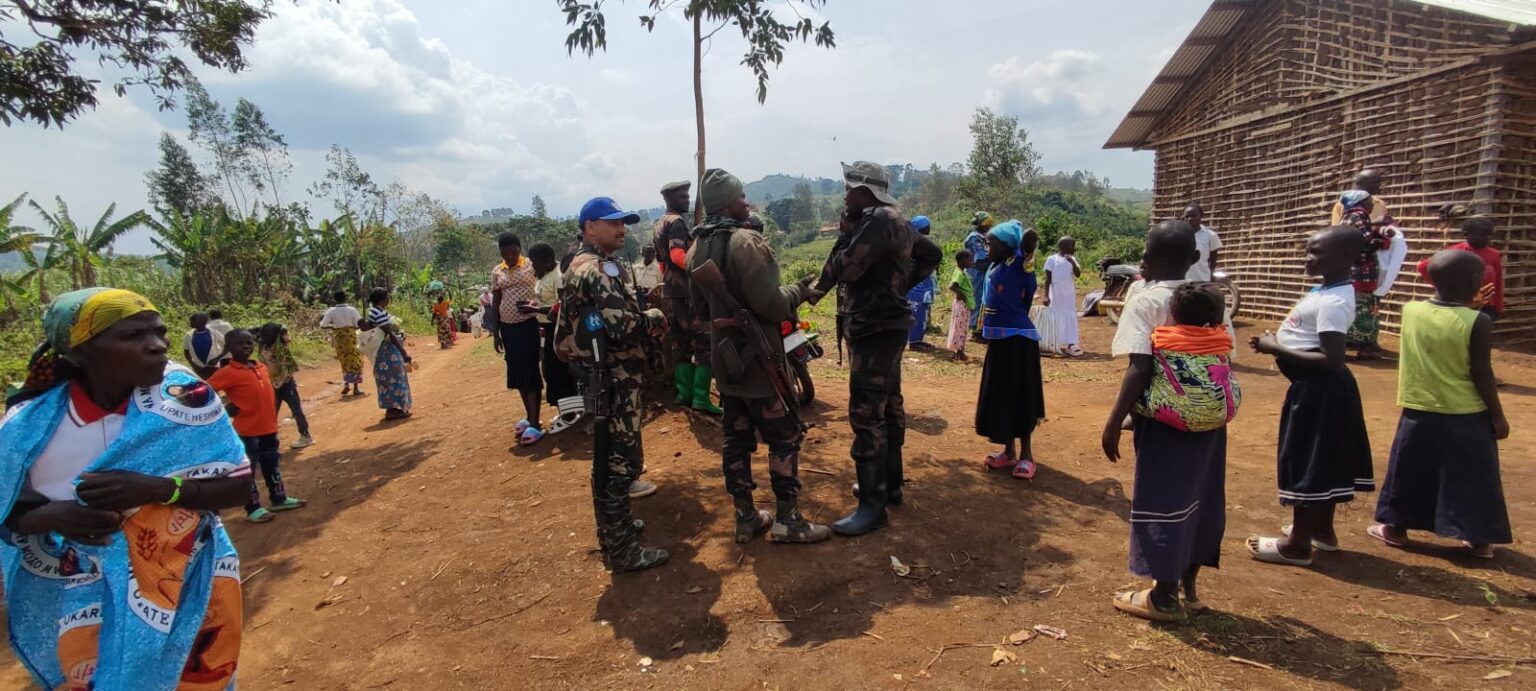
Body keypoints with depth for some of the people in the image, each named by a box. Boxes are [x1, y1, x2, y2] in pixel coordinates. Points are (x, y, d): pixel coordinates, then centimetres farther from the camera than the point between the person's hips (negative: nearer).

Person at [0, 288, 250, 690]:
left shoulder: (184, 398, -18)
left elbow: (238, 486, -13)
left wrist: (153, 488, -28)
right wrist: (52, 516, -22)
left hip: (189, 588, 0)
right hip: (82, 604, 1)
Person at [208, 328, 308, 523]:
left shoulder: (261, 367, 7)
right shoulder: (228, 372, -14)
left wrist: (272, 416, 11)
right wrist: (224, 409, -15)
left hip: (269, 426, 7)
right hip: (247, 429, -7)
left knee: (273, 464, 18)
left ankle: (279, 498, 32)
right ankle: (253, 508, 14)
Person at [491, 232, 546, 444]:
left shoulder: (532, 266, -5)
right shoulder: (497, 272, 8)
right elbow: (495, 303, 13)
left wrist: (533, 303, -28)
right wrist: (495, 332, 10)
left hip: (528, 325, -5)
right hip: (507, 327, 5)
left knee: (530, 372, -6)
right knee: (517, 373, 12)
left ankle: (535, 424, -5)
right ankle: (529, 417, 24)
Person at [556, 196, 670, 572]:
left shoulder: (581, 264, 16)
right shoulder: (600, 269, -18)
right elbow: (623, 324, -28)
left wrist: (645, 318, 6)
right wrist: (655, 318, -10)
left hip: (599, 373, 11)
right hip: (614, 377, -11)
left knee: (607, 457, 20)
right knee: (622, 460, -5)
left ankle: (613, 526, 35)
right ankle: (622, 550, 3)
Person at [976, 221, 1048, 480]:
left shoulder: (1018, 264, -12)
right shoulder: (996, 266, 10)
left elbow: (1030, 235, -24)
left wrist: (1028, 253, -8)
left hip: (1018, 339, -8)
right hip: (999, 339, 8)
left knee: (1020, 396, 0)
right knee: (999, 397, 13)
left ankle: (1026, 454, 11)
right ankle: (1009, 451, 24)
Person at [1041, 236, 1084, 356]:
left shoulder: (1071, 259, 8)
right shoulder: (1052, 259, -5)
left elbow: (1078, 274, -1)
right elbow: (1048, 279, -5)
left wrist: (1073, 262, -15)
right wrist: (1046, 295, -11)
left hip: (1069, 294, 4)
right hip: (1055, 294, -4)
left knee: (1070, 318, 1)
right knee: (1056, 318, 2)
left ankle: (1070, 344, 1)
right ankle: (1054, 345, 11)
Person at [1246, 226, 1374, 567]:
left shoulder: (1333, 301, -23)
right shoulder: (1327, 291, 9)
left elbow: (1331, 359, -28)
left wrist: (1276, 349, -23)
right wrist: (1277, 342, 4)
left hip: (1318, 389, -11)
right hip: (1318, 388, 11)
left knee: (1307, 461, -1)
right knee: (1321, 460, 19)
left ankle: (1298, 544, 9)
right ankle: (1322, 529, 34)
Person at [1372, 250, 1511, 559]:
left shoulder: (1410, 311, -7)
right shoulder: (1478, 322, -16)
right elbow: (1481, 374, -12)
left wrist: (1470, 306, 11)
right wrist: (1498, 416, -2)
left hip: (1419, 411, 3)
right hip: (1466, 417, -2)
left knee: (1411, 472, 14)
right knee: (1472, 477, 11)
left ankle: (1395, 527, 23)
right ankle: (1479, 540, 20)